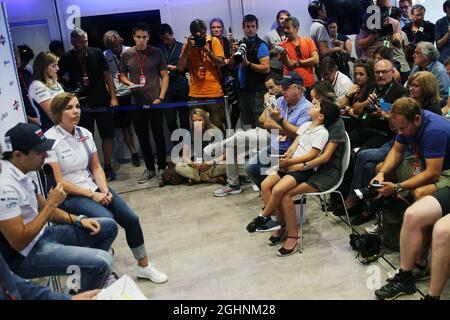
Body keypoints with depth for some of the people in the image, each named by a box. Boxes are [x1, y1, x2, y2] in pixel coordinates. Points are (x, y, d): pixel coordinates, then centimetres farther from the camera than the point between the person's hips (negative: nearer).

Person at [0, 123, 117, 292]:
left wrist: (79, 220, 2)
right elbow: (20, 242, -26)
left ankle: (87, 279, 20)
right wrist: (52, 203, -20)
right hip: (26, 255, -10)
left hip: (42, 235, 10)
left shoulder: (24, 172, 4)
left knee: (109, 227, 12)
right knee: (102, 261, -26)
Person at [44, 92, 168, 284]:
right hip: (68, 196, -6)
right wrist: (91, 195, -14)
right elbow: (58, 182, -15)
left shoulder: (85, 133, 5)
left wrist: (104, 190, -9)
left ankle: (143, 266, 11)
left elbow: (96, 167, 9)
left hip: (93, 187, 6)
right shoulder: (50, 139, -14)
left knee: (131, 218, -7)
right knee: (107, 219, -30)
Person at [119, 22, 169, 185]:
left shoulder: (156, 53, -1)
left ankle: (161, 168, 14)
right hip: (137, 103, 2)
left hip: (155, 102, -2)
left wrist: (160, 97, -8)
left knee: (158, 136, 3)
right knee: (142, 137, 10)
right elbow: (122, 75, 13)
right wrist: (129, 83, -9)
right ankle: (149, 168, 23)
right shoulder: (127, 55, 3)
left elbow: (165, 76, 1)